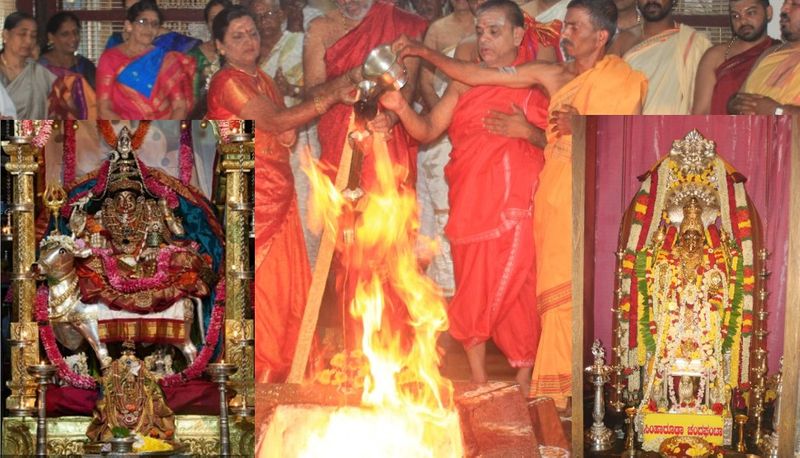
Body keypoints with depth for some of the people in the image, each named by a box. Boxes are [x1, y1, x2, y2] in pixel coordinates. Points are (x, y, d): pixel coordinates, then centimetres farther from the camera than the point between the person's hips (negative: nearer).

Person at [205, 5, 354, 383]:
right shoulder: (227, 82, -12)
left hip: (277, 192, 8)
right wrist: (332, 97, -22)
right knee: (258, 279, -3)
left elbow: (281, 131, 16)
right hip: (246, 195, -8)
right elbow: (274, 121, -21)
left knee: (285, 278, 10)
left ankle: (281, 358, 21)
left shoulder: (261, 79, 16)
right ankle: (256, 365, 6)